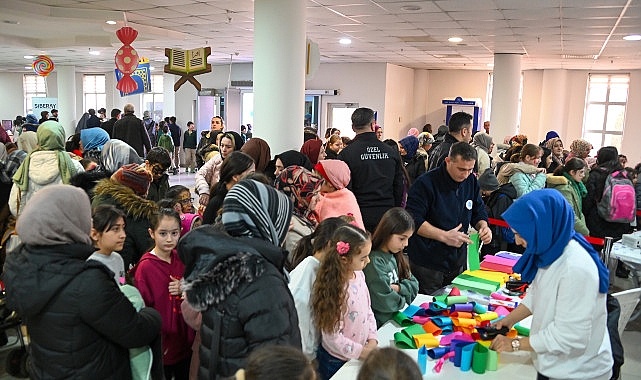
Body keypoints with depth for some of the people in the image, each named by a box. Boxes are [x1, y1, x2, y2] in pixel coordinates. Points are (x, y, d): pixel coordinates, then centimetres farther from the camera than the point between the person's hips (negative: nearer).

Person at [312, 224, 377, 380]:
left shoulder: (359, 274, -6)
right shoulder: (335, 290, -29)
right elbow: (332, 337, -24)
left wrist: (372, 340, -5)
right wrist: (363, 352, -17)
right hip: (337, 362, -7)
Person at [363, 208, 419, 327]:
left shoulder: (395, 257, 10)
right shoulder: (374, 262, -20)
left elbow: (414, 285, 10)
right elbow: (385, 302, -21)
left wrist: (398, 288, -10)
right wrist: (403, 300, -2)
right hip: (382, 325, -8)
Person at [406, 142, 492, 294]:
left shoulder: (471, 182, 4)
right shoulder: (426, 183, -17)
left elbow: (478, 212, 15)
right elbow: (413, 221, -20)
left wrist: (483, 226, -7)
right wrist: (444, 236, -26)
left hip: (457, 263, 6)